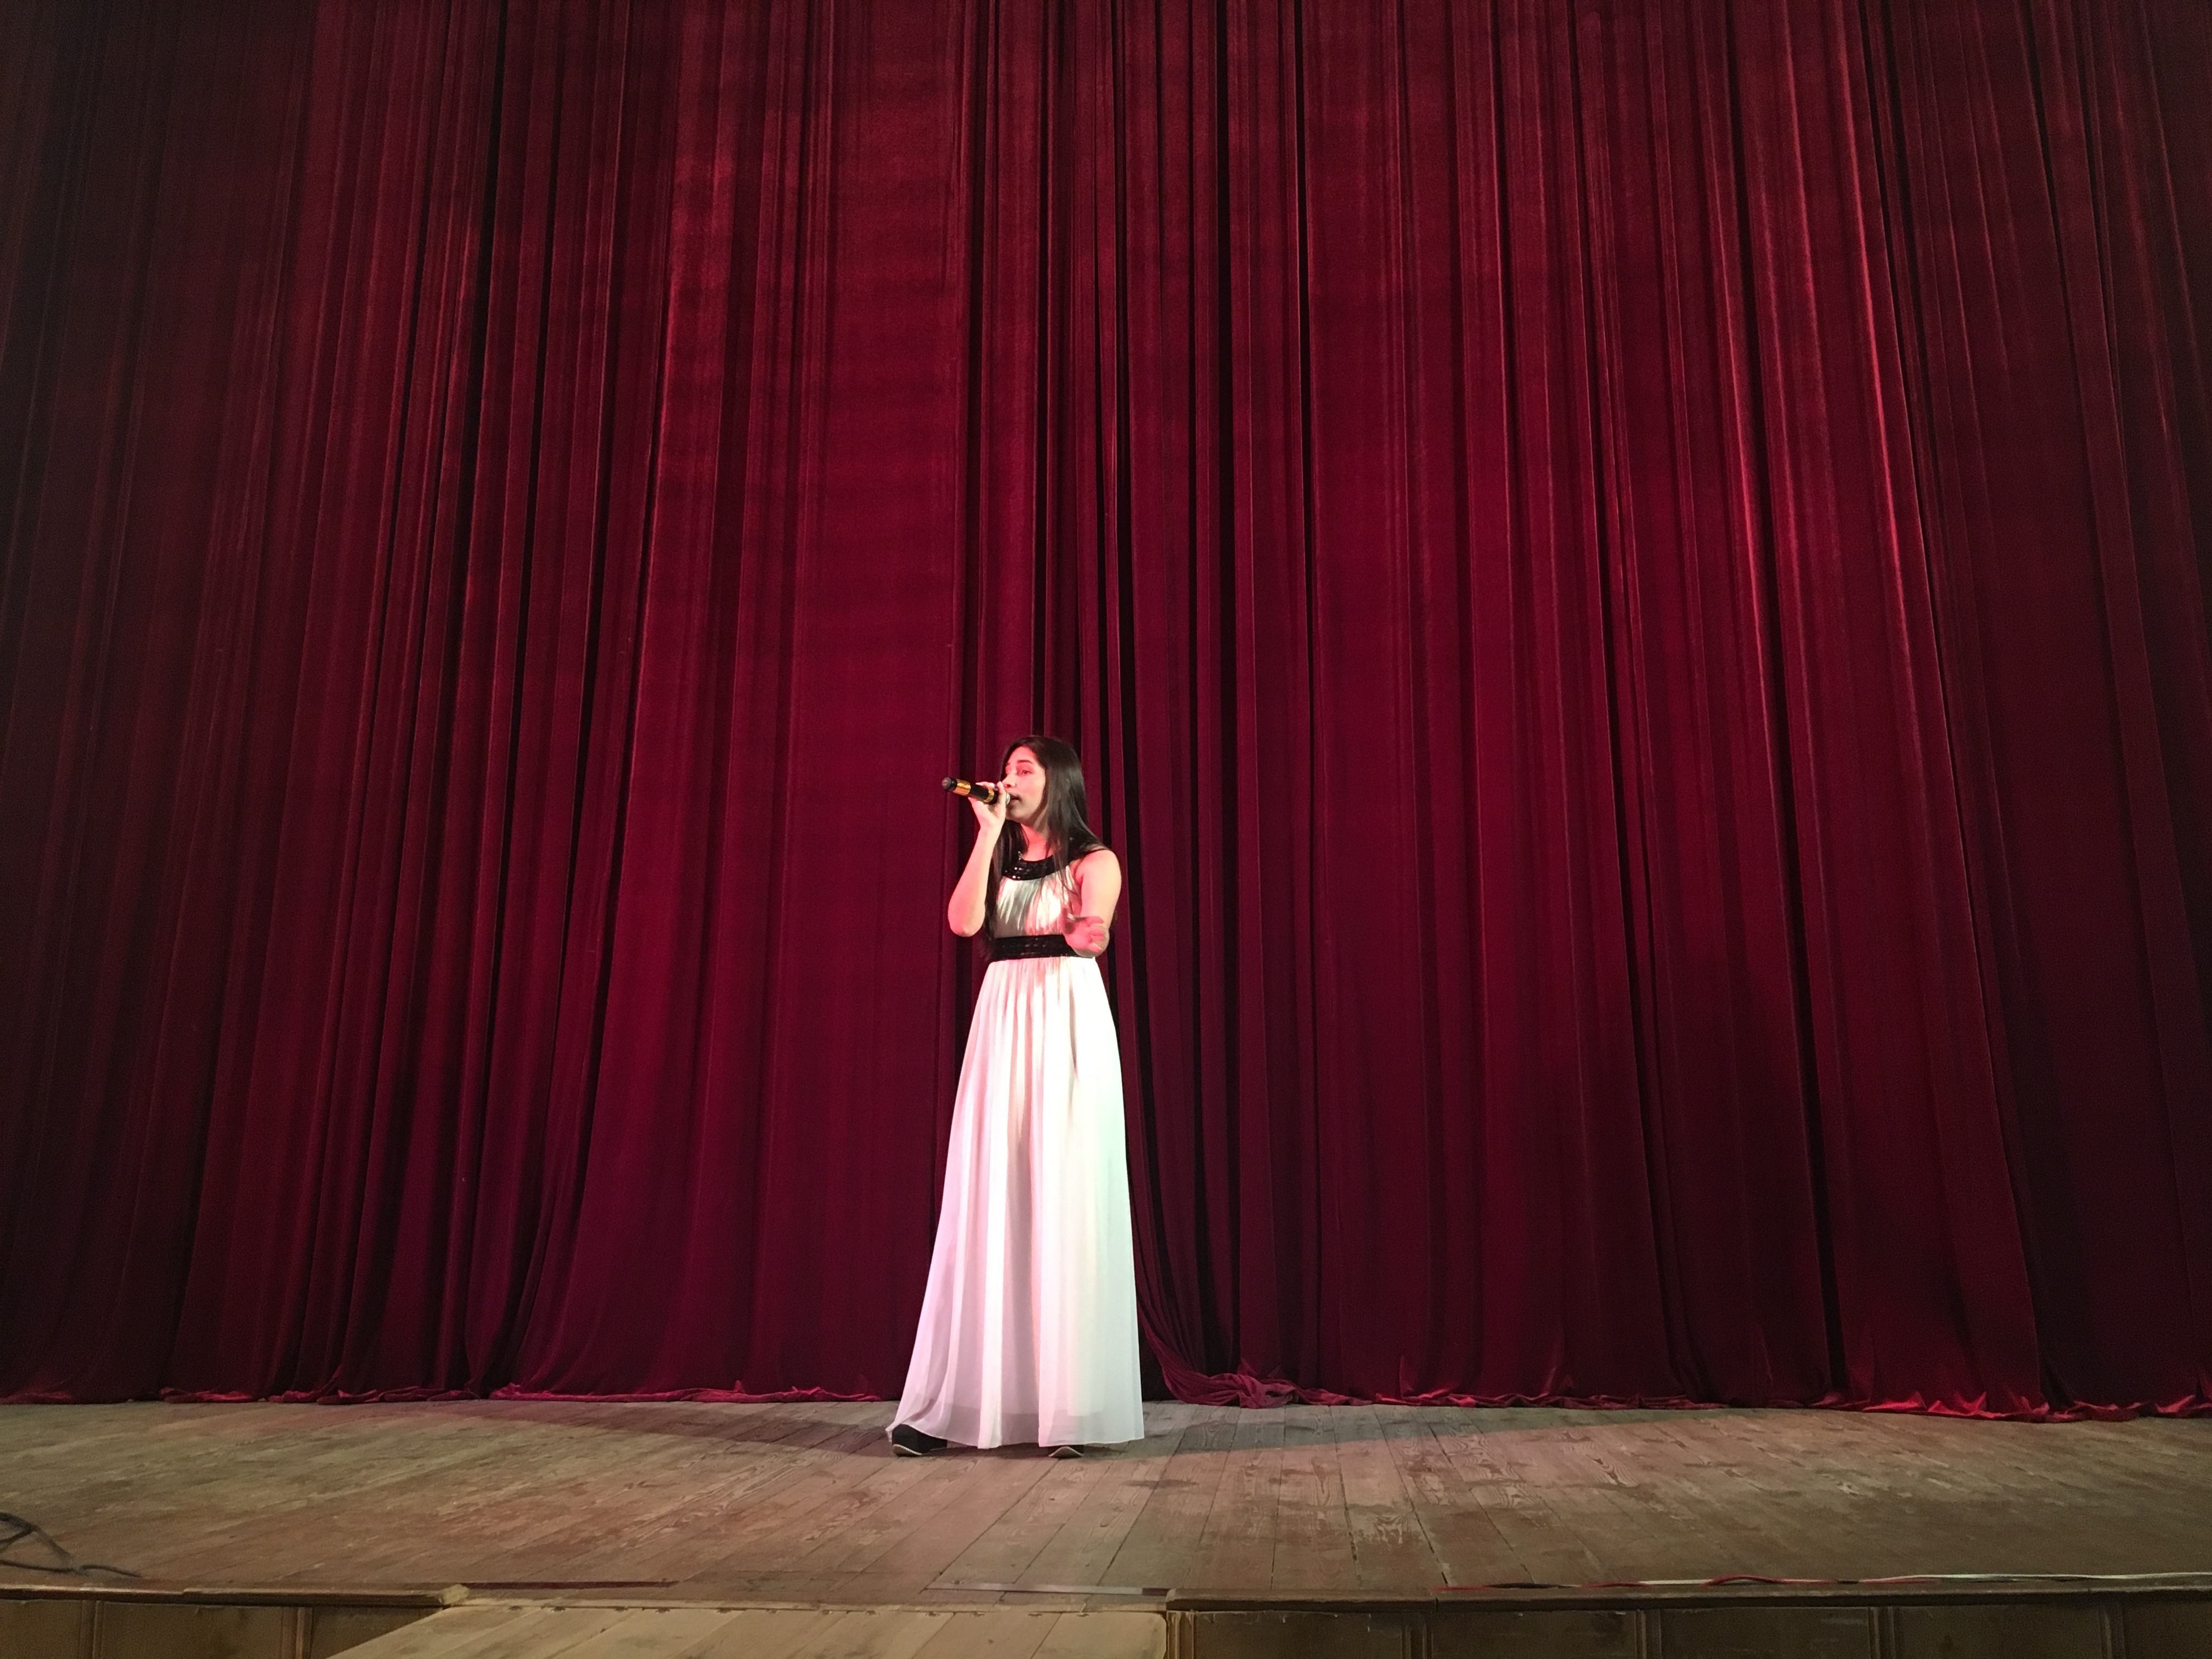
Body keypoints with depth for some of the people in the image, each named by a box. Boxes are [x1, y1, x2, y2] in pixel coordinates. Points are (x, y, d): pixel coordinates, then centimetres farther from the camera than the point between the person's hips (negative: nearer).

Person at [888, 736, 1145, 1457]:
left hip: (1069, 1023, -4)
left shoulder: (1094, 862, 5)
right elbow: (964, 922, -2)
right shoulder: (998, 862, 18)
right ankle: (956, 1397, 3)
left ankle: (1070, 1401, -1)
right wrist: (987, 833, 0)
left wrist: (1089, 934, -36)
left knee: (1066, 1199, -6)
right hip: (1001, 1021, 4)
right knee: (988, 1201, 0)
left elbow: (1093, 937, -13)